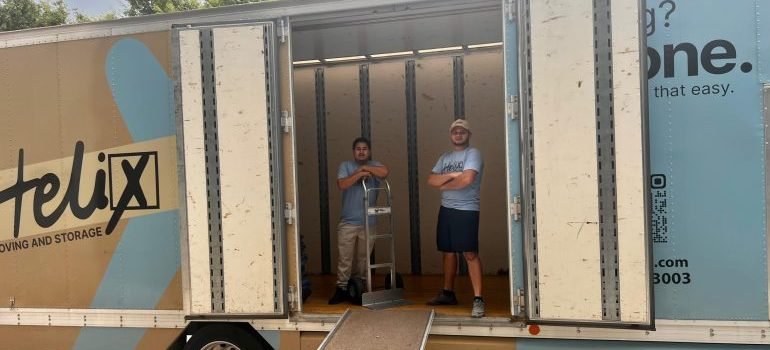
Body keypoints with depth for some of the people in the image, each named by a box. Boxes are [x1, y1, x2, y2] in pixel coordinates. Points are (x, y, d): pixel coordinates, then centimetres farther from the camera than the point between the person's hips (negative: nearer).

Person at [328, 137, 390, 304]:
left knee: (363, 258, 10)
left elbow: (385, 172, -17)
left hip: (368, 222, 2)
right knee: (344, 257, -2)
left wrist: (363, 167, -9)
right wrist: (359, 174, -18)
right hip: (348, 222, -1)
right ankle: (341, 289, 6)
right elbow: (341, 185, -13)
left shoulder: (374, 165, 6)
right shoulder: (345, 165, 3)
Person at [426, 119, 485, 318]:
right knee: (448, 252, 13)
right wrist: (452, 175, -11)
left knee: (470, 253, -11)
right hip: (446, 210, 7)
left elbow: (467, 179, -21)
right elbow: (431, 180, 5)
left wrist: (444, 185, -4)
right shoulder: (445, 158, 15)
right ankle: (448, 293, 25)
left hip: (466, 210, -7)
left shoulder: (473, 154, -5)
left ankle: (478, 299, -8)